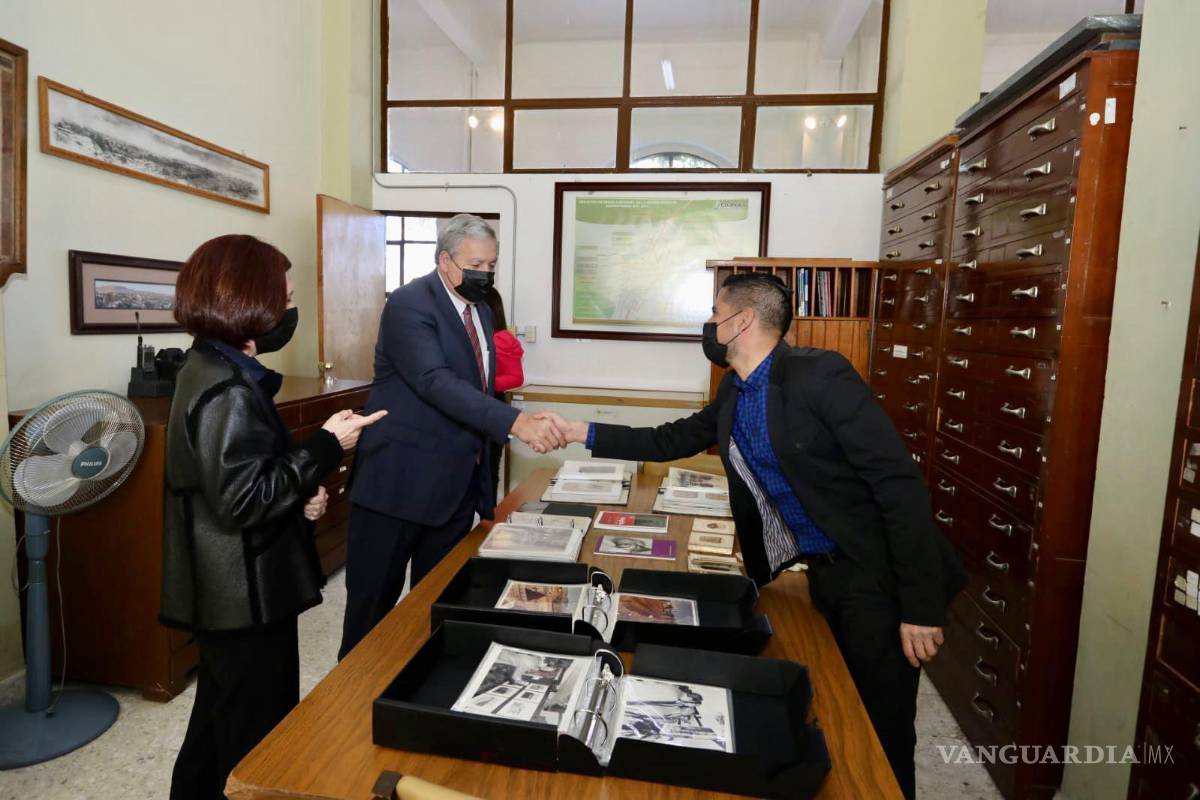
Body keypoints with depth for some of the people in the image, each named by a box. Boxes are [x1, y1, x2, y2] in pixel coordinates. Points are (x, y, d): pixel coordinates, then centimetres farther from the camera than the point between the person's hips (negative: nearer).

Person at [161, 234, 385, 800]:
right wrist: (326, 447, -20)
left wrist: (302, 491, 2)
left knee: (219, 722, 27)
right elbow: (243, 500, -25)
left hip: (227, 594, 10)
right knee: (257, 745, 7)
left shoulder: (211, 369, 8)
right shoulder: (230, 390, -24)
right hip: (248, 598, -10)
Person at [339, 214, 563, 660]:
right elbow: (436, 381, -30)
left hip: (458, 483, 7)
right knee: (373, 603, 8)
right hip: (401, 481, -7)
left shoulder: (481, 310, 11)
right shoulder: (409, 304, -15)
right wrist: (515, 422, -39)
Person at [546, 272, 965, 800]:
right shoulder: (733, 393, 5)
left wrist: (921, 606, -21)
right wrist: (582, 433, 7)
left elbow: (899, 482, -21)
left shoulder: (819, 373, -20)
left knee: (881, 737, 5)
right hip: (823, 572, 7)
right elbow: (670, 441, 14)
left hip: (876, 577, -7)